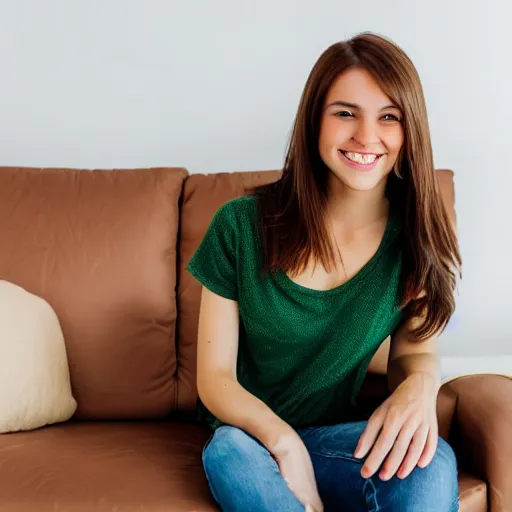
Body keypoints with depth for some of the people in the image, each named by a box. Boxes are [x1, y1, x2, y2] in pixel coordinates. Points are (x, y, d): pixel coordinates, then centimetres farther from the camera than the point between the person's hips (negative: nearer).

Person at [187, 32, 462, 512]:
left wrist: (420, 385, -21)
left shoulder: (416, 238, -8)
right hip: (248, 434, -1)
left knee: (432, 465, -32)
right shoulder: (240, 225, -13)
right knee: (229, 450, -37)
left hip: (336, 436, 1)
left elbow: (414, 349, 5)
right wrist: (284, 444, -28)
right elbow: (214, 377, -9)